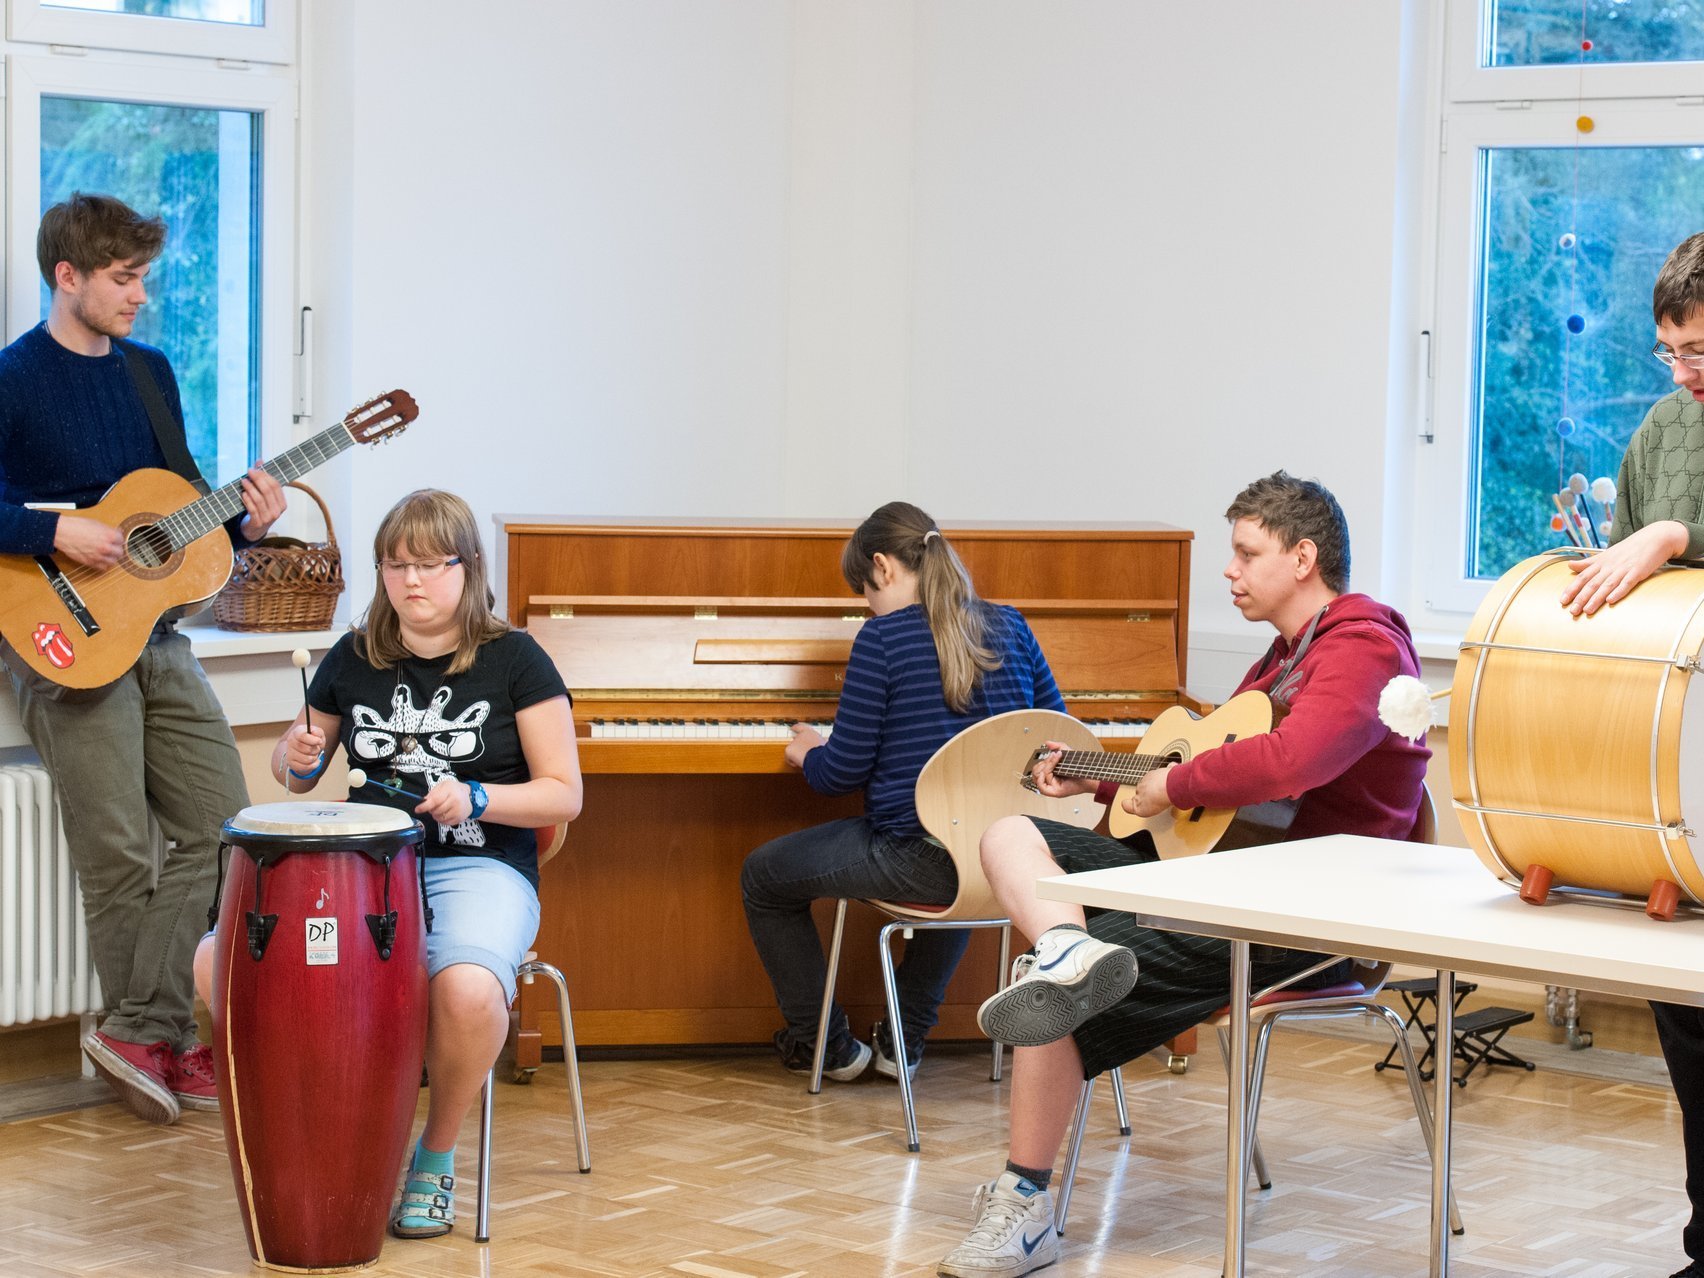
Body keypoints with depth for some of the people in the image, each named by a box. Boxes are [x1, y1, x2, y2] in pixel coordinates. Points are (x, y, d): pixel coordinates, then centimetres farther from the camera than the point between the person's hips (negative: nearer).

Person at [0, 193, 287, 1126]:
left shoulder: (149, 373, 14)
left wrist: (241, 524, 1)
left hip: (154, 636, 7)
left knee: (222, 824, -1)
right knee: (119, 857, -7)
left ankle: (140, 1030, 0)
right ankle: (161, 1038, 7)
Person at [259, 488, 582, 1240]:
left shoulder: (514, 661, 1)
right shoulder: (353, 659, 11)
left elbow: (564, 794, 0)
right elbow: (297, 773, 24)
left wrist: (475, 800, -17)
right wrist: (297, 757, -1)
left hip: (479, 868, -4)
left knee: (467, 990, -39)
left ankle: (437, 1156, -8)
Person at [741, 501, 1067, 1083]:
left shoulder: (883, 637, -10)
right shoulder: (1008, 626, 5)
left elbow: (844, 772, -9)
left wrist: (808, 754, 14)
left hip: (914, 857, -6)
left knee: (761, 876, 18)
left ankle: (828, 1046, 26)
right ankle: (904, 1040, 42)